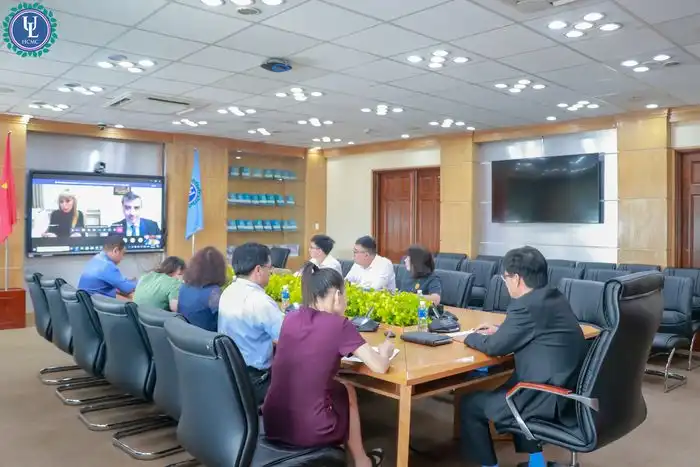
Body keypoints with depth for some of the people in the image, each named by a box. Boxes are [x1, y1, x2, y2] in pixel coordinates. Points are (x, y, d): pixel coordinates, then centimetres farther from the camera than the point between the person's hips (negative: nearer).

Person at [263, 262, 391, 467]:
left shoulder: (290, 319, 6)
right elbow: (380, 367, -5)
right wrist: (385, 351, 15)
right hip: (309, 431, -5)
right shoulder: (339, 325, -9)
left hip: (272, 424, 5)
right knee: (346, 392, 25)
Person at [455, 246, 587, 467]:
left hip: (549, 398, -10)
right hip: (569, 388, 10)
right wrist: (500, 330, 15)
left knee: (469, 404, 3)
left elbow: (494, 347, -13)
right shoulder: (554, 298, 7)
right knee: (507, 388, 33)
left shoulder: (527, 305, -21)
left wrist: (471, 336, 6)